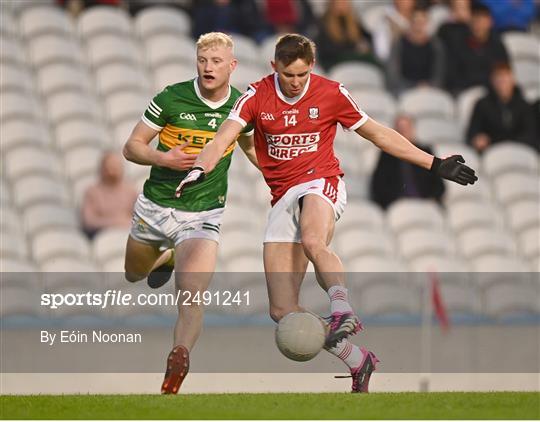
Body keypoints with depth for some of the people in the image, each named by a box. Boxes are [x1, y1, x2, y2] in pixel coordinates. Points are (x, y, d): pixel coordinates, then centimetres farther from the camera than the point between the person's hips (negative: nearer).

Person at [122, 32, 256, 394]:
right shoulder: (171, 99, -13)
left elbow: (249, 145, 20)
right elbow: (132, 147, -7)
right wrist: (165, 158, -25)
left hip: (203, 216, -1)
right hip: (154, 207, 1)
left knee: (192, 294, -23)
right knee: (134, 275, 25)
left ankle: (179, 360, -28)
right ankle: (167, 258, 57)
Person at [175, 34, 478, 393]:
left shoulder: (331, 94, 1)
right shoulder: (257, 97, 2)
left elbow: (379, 135, 11)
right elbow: (224, 137, -11)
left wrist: (435, 165, 11)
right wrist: (199, 170, -32)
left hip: (322, 184, -2)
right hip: (282, 199, 3)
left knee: (312, 241, -41)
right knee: (282, 310, -7)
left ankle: (343, 309, -47)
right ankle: (357, 360, 3)